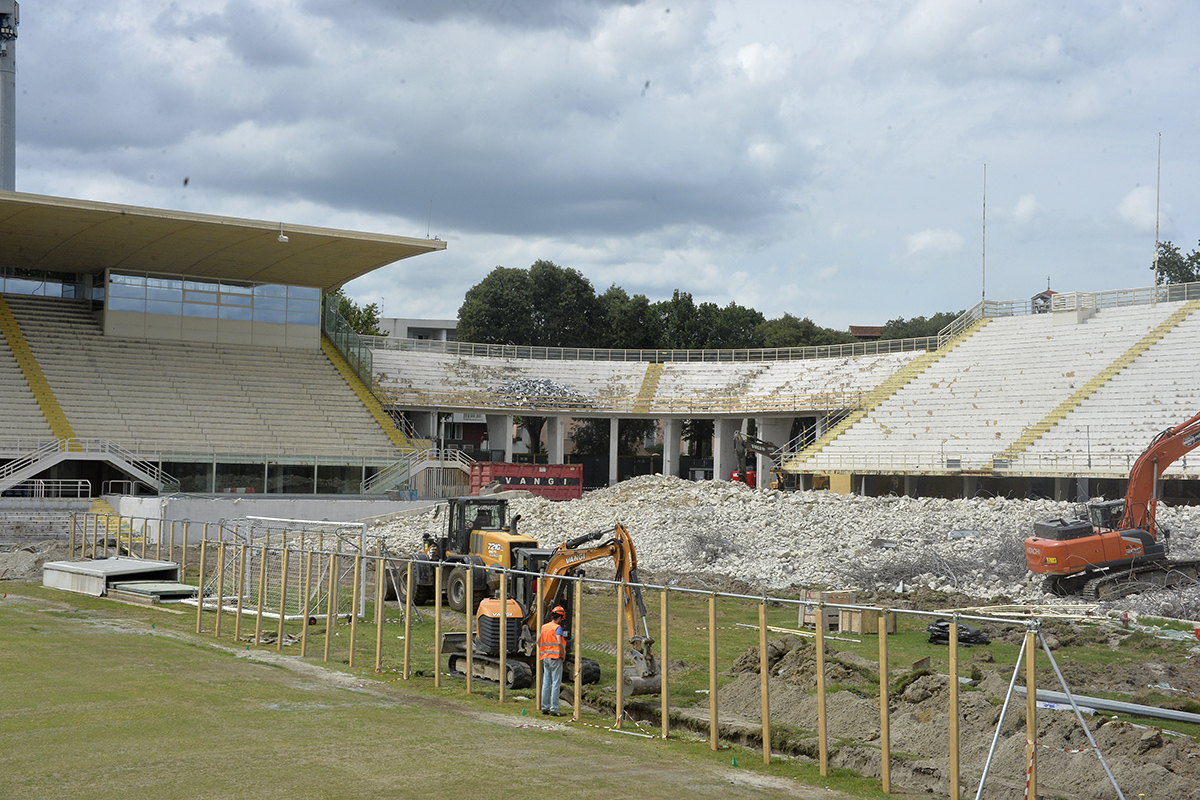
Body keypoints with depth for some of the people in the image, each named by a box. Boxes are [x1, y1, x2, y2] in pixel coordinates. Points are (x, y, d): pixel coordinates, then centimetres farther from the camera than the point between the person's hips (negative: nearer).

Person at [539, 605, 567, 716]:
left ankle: (545, 707, 14)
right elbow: (559, 642, -24)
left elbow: (538, 641, 14)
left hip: (545, 657, 7)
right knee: (556, 683, -3)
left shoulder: (544, 627, 10)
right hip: (555, 657, -7)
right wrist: (563, 654, -11)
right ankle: (554, 709, -5)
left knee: (546, 683, 11)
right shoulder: (557, 628, -12)